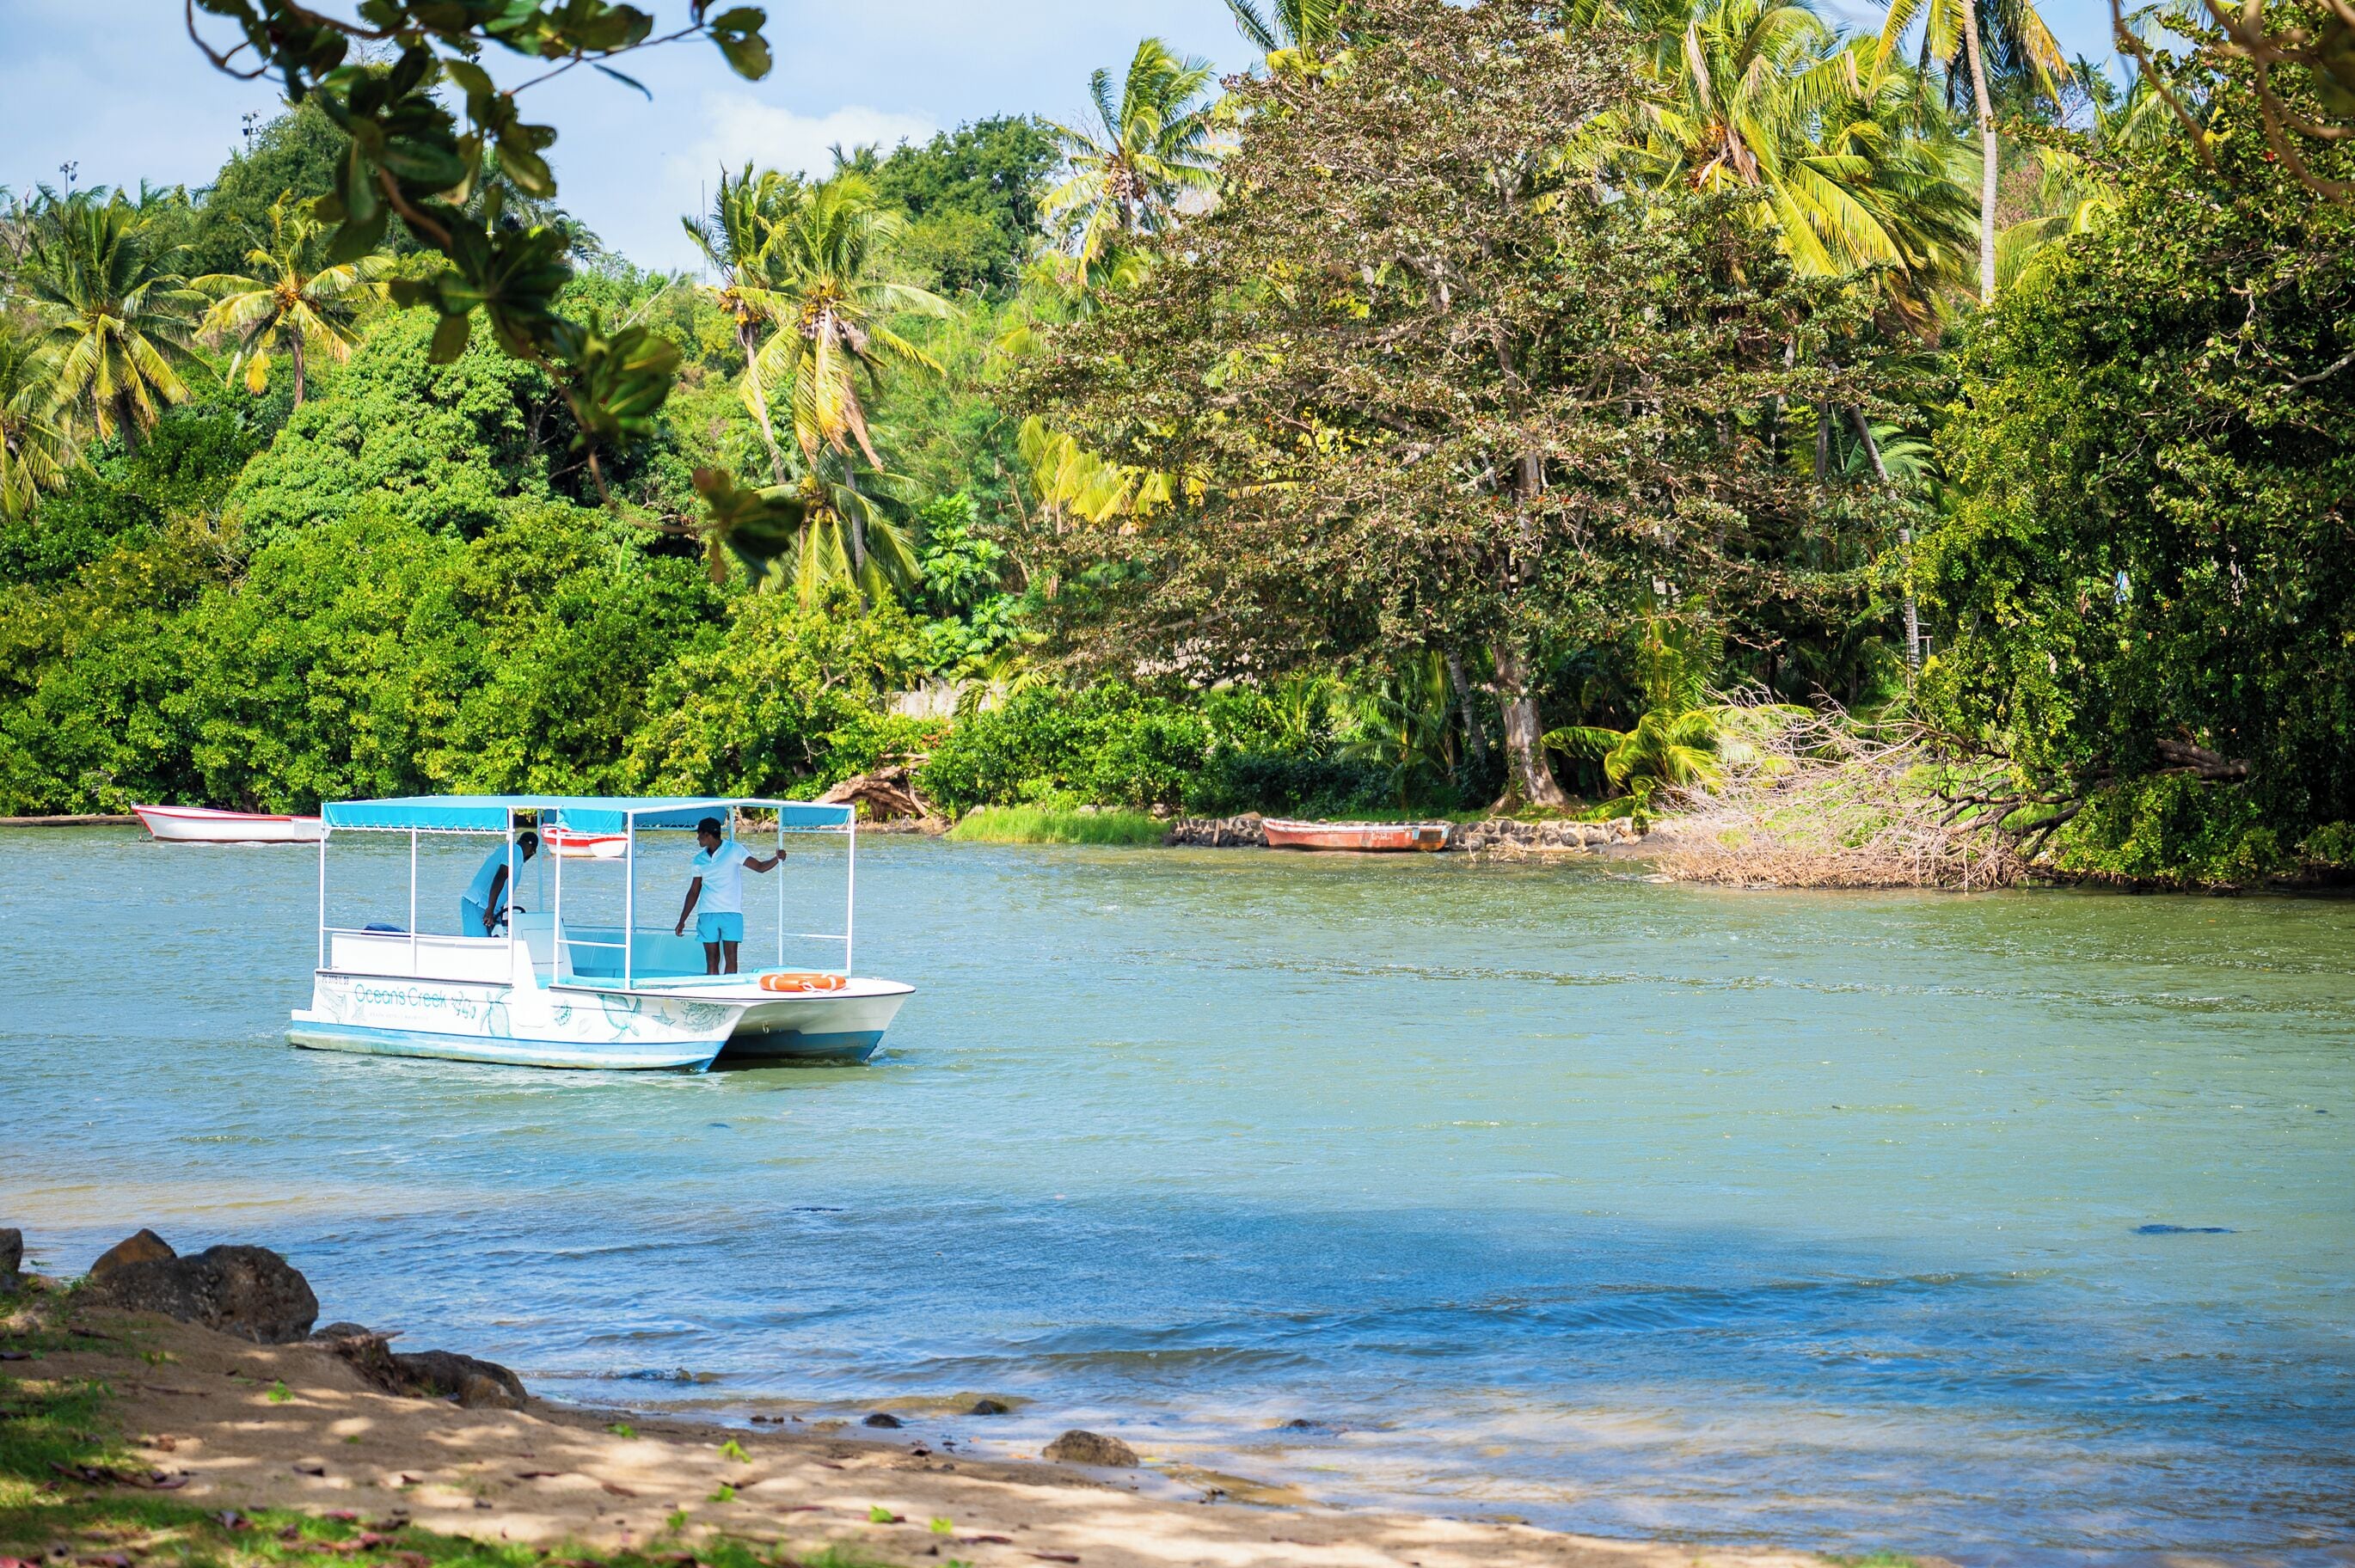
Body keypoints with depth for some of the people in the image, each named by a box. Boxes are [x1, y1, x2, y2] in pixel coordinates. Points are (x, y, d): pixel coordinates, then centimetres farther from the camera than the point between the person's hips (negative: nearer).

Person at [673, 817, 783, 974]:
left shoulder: (734, 850, 1)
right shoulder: (699, 859, 13)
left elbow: (760, 867, -4)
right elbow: (694, 892, 18)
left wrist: (777, 859, -24)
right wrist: (682, 921, 17)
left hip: (731, 913, -3)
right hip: (707, 914, 3)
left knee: (730, 958, -9)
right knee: (711, 960, 0)